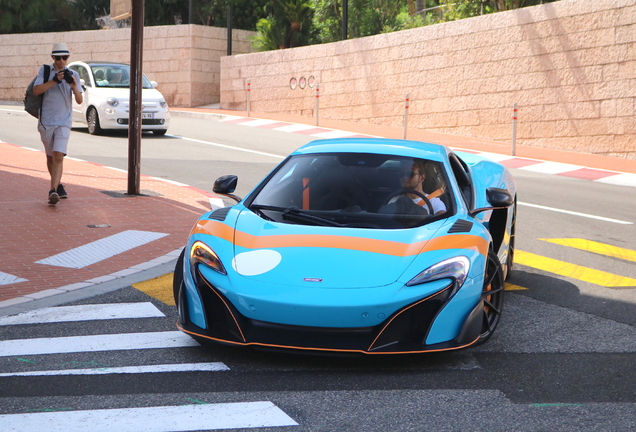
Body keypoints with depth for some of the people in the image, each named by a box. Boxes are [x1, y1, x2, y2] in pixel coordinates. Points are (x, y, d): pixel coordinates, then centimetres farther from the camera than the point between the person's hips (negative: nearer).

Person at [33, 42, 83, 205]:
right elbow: (36, 91, -12)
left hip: (64, 122, -1)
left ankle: (53, 191, -25)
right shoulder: (44, 71, 3)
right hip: (46, 122, 1)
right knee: (50, 157, 12)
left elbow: (80, 100, 2)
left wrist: (74, 86, -17)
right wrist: (55, 80, -21)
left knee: (58, 156, -17)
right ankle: (58, 185, 31)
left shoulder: (73, 74, 6)